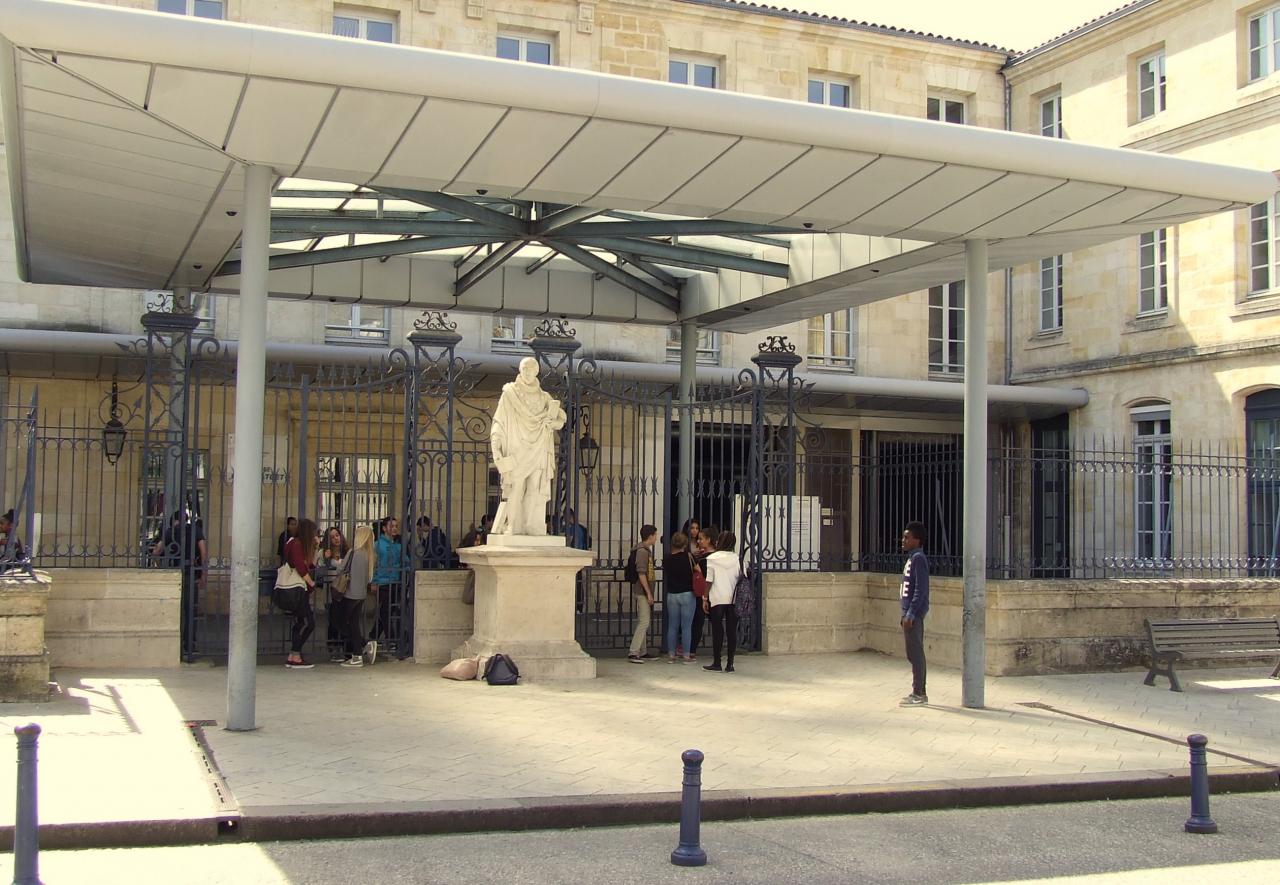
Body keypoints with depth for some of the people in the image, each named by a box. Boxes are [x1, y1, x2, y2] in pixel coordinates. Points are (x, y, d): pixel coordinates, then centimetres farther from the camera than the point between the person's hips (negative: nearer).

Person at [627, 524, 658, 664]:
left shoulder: (646, 550, 16)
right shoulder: (642, 551, -16)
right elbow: (641, 574, -21)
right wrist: (648, 593, -20)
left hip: (643, 592, 11)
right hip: (642, 592, -11)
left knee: (643, 622, 13)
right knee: (644, 622, -13)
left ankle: (643, 652, 19)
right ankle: (633, 653, -15)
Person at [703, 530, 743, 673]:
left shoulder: (712, 558, -3)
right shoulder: (737, 559, 5)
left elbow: (709, 580, -4)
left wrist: (705, 599, 2)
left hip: (717, 598, -3)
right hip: (734, 599, 3)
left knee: (717, 630, 3)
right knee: (732, 631, 4)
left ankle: (717, 663, 5)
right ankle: (730, 664, 4)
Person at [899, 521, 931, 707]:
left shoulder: (918, 558, -13)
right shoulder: (912, 558, 17)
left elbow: (921, 589, -19)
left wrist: (910, 614, -21)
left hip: (914, 614, -10)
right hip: (910, 613, 10)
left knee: (915, 654, -6)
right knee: (915, 654, 12)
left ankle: (918, 694, -3)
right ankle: (920, 693, 17)